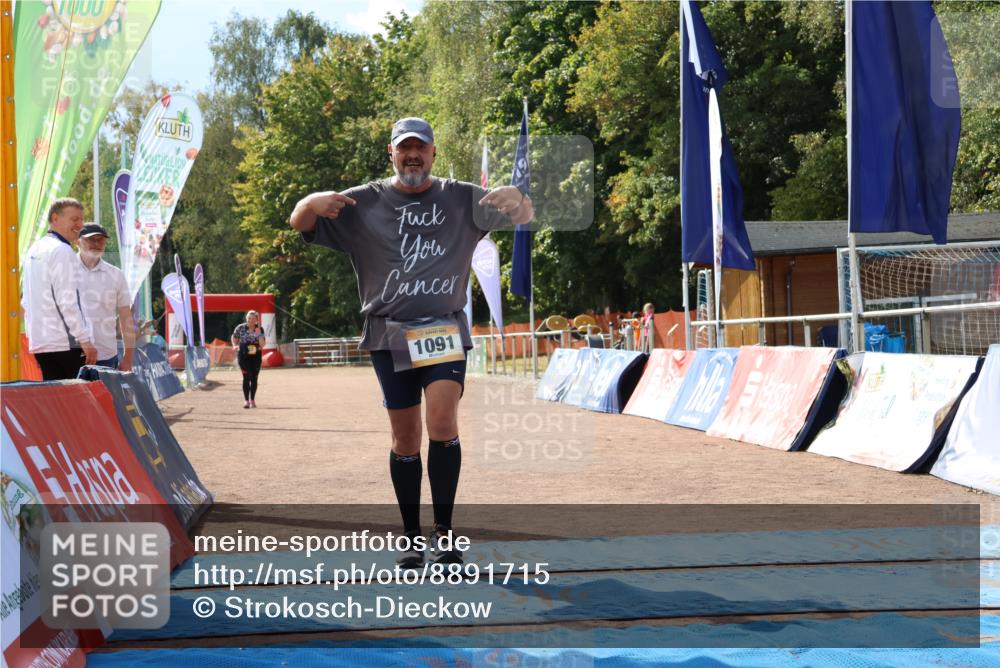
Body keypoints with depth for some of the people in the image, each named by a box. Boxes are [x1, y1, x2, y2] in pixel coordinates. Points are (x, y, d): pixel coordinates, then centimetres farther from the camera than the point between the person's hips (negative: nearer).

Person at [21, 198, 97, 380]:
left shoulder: (34, 250, 16)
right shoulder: (62, 251, -12)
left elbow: (25, 300, 19)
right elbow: (68, 301, -18)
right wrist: (85, 340, -16)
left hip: (38, 342, 9)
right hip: (65, 343, -9)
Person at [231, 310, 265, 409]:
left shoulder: (260, 329, -2)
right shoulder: (240, 328, -4)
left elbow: (262, 345, -7)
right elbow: (234, 337, 13)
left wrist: (259, 334, -20)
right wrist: (235, 345, -4)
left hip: (256, 356, 2)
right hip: (243, 355, -2)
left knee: (254, 378, 7)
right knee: (247, 377, -12)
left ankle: (252, 400, 19)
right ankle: (246, 400, -9)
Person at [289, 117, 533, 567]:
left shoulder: (461, 199, 7)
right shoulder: (363, 203, 6)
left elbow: (524, 216, 0)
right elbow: (299, 224, 2)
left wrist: (515, 198, -26)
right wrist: (313, 202, -24)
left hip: (444, 331, 0)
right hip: (389, 334, 1)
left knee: (443, 424, -17)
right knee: (405, 438, 3)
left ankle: (443, 530, -6)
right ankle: (412, 536, 15)